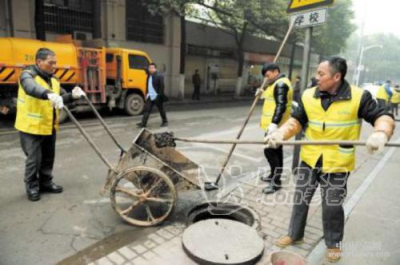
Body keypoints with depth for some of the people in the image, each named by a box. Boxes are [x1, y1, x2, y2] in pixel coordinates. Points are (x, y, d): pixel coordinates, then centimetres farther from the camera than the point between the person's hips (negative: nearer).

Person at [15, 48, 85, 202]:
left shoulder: (53, 79, 8)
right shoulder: (28, 75, -14)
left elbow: (62, 97, 7)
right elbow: (32, 88, -37)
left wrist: (72, 95, -15)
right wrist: (49, 94, -56)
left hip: (50, 127, 7)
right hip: (32, 127, -7)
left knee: (48, 157, 15)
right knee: (34, 158, 2)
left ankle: (46, 183, 31)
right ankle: (32, 187, 19)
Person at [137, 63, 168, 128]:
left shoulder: (159, 76, -11)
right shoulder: (149, 76, 11)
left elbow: (162, 86, -15)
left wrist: (160, 96, -20)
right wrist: (146, 94, 15)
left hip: (157, 97, -6)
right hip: (150, 97, 6)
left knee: (161, 110, 8)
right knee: (146, 109, 0)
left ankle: (165, 122, 25)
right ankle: (143, 123, 1)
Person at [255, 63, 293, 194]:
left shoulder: (280, 84, -16)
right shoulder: (279, 83, 17)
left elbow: (281, 105, -26)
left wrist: (274, 123, -32)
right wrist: (264, 93, 17)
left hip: (275, 125, -11)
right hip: (276, 123, 11)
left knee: (270, 151, -8)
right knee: (276, 150, 17)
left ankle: (276, 182, -1)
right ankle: (274, 175, 30)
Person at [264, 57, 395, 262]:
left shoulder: (359, 97, -13)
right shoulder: (308, 96, -5)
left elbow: (383, 117, -10)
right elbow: (296, 120, -2)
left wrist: (381, 133, -33)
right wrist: (280, 133, -21)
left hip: (337, 164, -3)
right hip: (309, 159, 3)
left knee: (332, 206, 11)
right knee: (300, 199, 15)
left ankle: (333, 243, 37)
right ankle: (295, 234, 37)